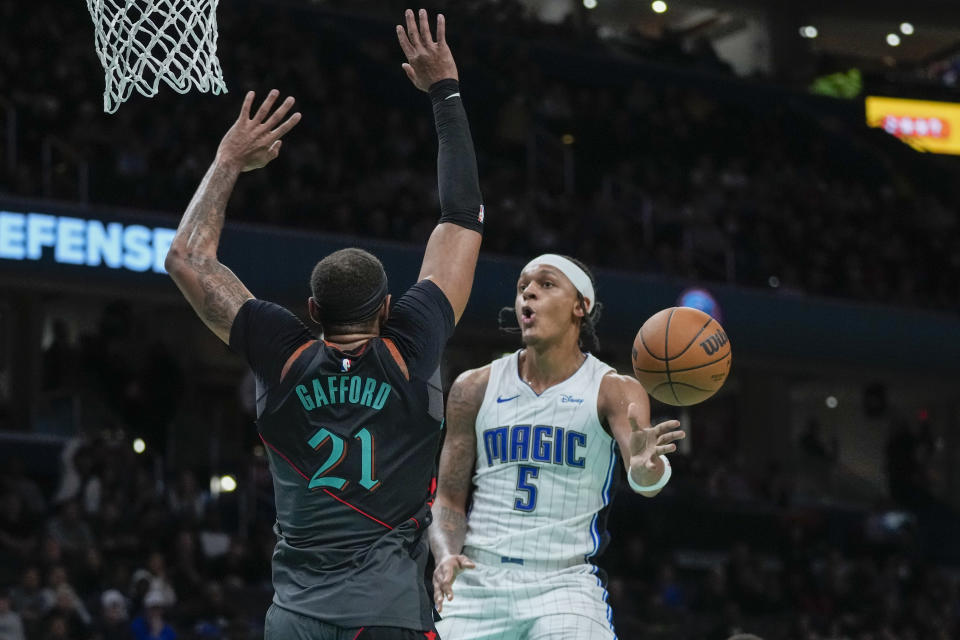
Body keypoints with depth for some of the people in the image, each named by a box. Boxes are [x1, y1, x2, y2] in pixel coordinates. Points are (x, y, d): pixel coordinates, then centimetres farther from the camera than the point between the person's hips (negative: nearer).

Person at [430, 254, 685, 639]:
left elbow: (644, 483, -18)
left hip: (566, 583, -2)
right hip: (479, 582, 2)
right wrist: (446, 556, -12)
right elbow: (449, 499, 9)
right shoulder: (475, 389, 6)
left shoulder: (614, 391, -1)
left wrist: (646, 468, -42)